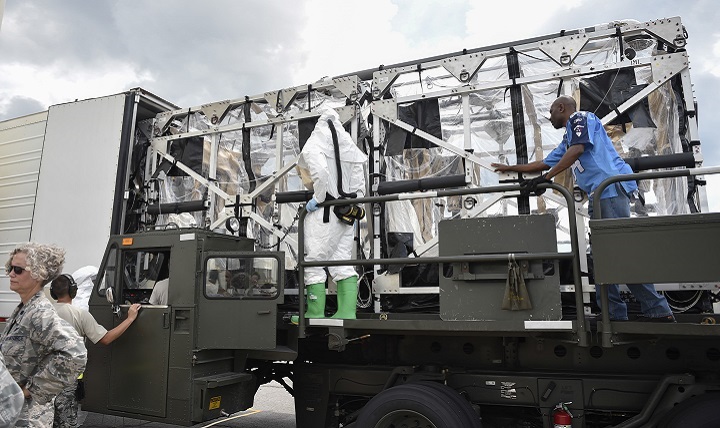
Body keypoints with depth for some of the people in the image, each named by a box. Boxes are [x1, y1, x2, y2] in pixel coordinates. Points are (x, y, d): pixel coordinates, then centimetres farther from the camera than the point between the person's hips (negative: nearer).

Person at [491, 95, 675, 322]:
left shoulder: (581, 118, 4)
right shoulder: (567, 140, 30)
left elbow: (577, 149, -13)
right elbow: (544, 163, 38)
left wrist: (545, 178, -14)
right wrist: (511, 168, 42)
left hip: (611, 187, -10)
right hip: (598, 195, 10)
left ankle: (658, 311, -7)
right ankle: (615, 314, 7)